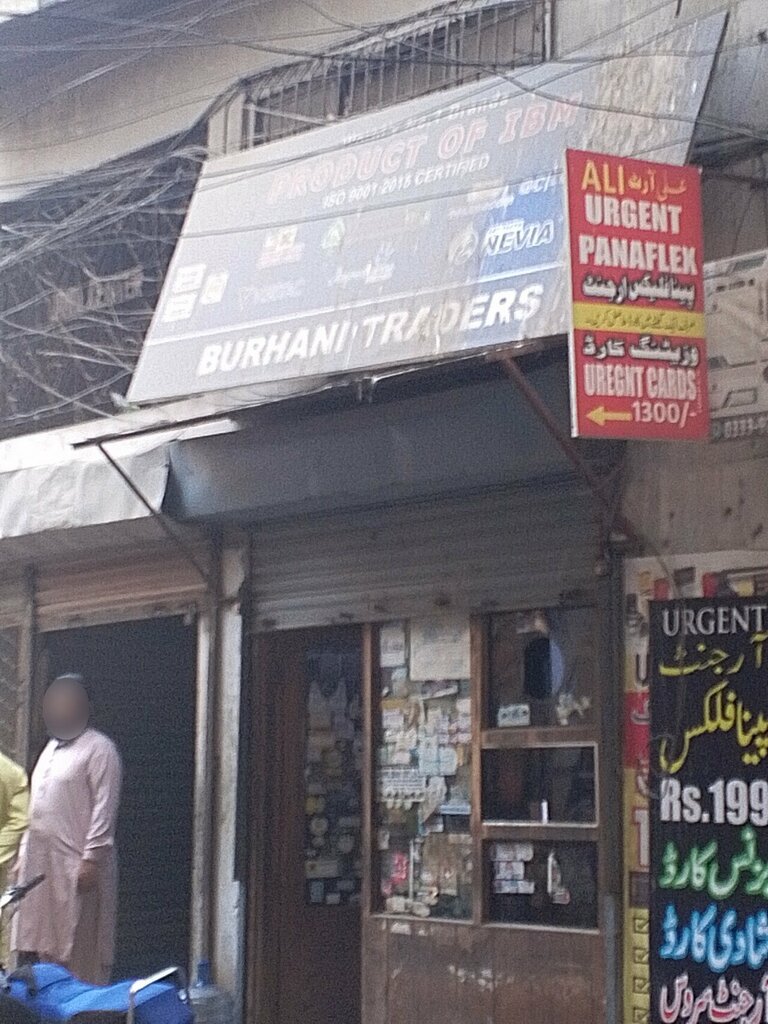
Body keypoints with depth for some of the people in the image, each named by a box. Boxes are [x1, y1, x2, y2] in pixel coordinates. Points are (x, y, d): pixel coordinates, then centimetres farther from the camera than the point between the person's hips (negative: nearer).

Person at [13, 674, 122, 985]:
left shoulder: (99, 749, -6)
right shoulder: (52, 747, 20)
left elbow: (104, 809, -13)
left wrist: (91, 858, -20)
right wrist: (24, 855, 16)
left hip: (76, 864, -8)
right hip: (40, 861, 8)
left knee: (79, 952, -6)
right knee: (35, 947, 6)